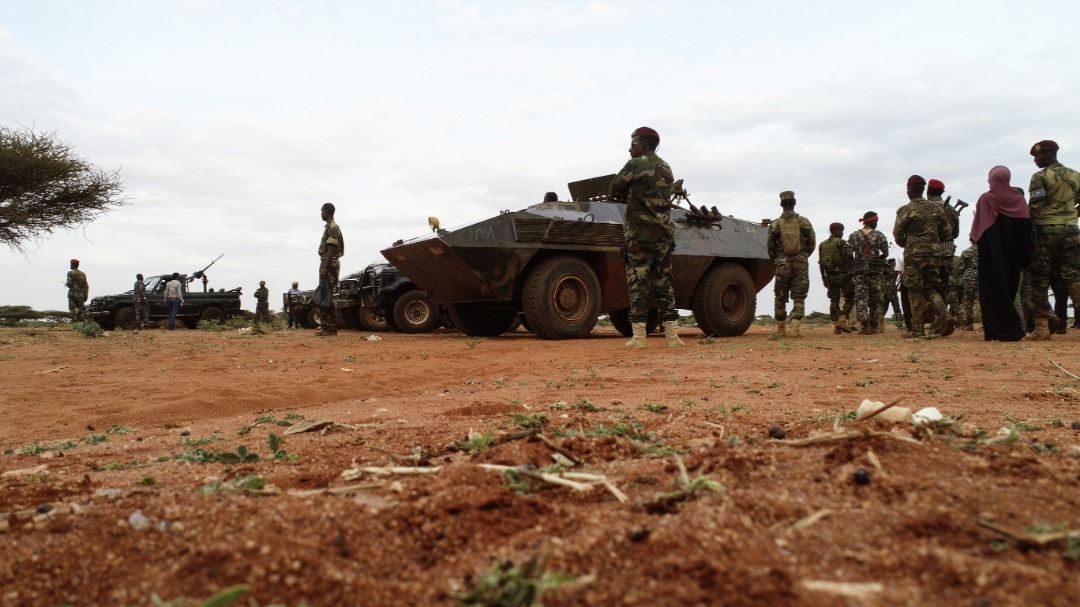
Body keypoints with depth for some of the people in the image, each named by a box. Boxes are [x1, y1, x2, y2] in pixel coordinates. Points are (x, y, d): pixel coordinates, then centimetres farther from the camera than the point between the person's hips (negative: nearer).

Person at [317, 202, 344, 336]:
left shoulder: (332, 227, -11)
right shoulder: (330, 227, 20)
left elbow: (331, 249, -19)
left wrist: (324, 268, -23)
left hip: (329, 264, -10)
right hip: (328, 265, 10)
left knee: (328, 296, -10)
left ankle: (331, 328, -11)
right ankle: (326, 326, 13)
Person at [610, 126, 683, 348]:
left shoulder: (636, 164, -6)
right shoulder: (667, 168, 14)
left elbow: (615, 189, 1)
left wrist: (622, 196, 19)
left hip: (639, 235, -6)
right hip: (664, 235, 6)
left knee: (637, 283, -2)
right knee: (664, 282, 9)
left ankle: (638, 336, -3)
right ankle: (671, 334, 8)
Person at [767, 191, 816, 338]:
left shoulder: (775, 224, -1)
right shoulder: (804, 222, 1)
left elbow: (770, 247, 2)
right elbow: (812, 243, 5)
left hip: (782, 264, 0)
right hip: (800, 263, 0)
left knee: (780, 297, 10)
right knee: (799, 297, 3)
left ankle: (781, 329, 14)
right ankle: (795, 328, -9)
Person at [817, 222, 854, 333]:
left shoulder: (822, 245, 10)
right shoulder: (842, 243, -7)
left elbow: (820, 263, 11)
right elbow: (848, 260, -13)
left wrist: (824, 278, 15)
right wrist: (853, 274, -6)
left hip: (830, 277, 6)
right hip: (843, 275, -5)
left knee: (834, 301, 7)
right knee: (849, 299, 2)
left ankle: (836, 326, 4)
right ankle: (842, 320, -13)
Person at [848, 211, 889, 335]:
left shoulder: (853, 236, 3)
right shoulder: (879, 236, 0)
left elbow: (848, 253, -2)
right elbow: (885, 254, 1)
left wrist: (853, 266, 8)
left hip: (859, 272, 0)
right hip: (875, 272, 0)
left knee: (861, 298, -2)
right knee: (875, 299, 10)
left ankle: (864, 325, -14)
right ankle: (873, 326, 13)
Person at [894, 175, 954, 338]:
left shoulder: (906, 210, -7)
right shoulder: (936, 208, 8)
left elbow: (897, 234, -6)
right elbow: (947, 231, 11)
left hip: (914, 254, -5)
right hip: (934, 253, 5)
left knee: (915, 291, 0)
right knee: (931, 288, 15)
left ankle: (917, 329, 1)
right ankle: (944, 316, -9)